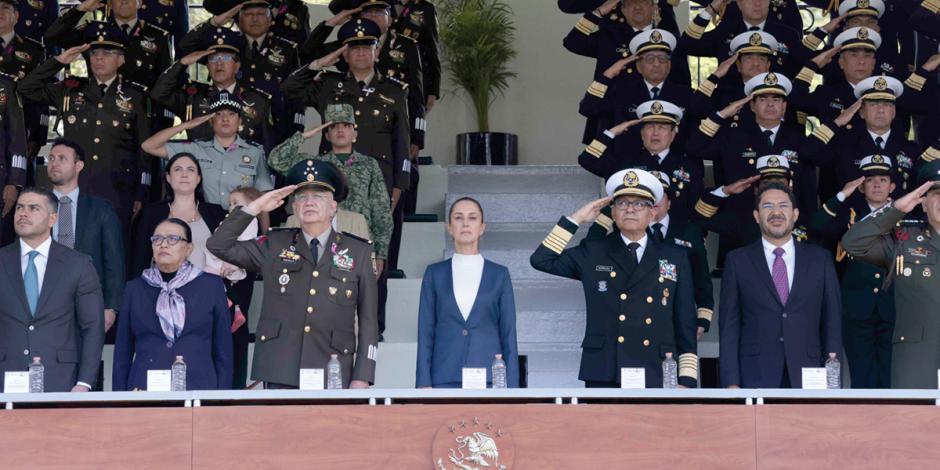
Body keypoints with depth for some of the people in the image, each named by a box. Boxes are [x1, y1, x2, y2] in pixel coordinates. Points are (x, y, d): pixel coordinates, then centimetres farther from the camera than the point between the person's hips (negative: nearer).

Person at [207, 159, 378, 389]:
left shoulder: (359, 252, 9)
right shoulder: (274, 245, 12)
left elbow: (367, 320, 7)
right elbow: (218, 245, 7)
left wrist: (361, 378, -1)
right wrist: (255, 207, -1)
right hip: (280, 373, 1)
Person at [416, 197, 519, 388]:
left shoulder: (499, 274, 9)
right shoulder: (434, 273, 10)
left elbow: (509, 335, 8)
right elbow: (425, 333, 7)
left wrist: (511, 387, 1)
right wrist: (424, 384, -1)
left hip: (490, 379, 0)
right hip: (445, 378, 0)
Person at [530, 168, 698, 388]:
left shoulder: (675, 258, 13)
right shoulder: (592, 253, 12)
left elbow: (685, 325, 11)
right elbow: (541, 259, 4)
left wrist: (686, 380, 3)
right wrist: (576, 219, 4)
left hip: (656, 378, 1)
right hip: (604, 376, 0)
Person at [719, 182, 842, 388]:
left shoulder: (819, 259, 10)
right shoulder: (738, 261, 7)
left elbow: (832, 321, 9)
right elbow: (729, 326, 4)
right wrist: (731, 382, -4)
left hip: (806, 377, 1)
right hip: (755, 379, -1)